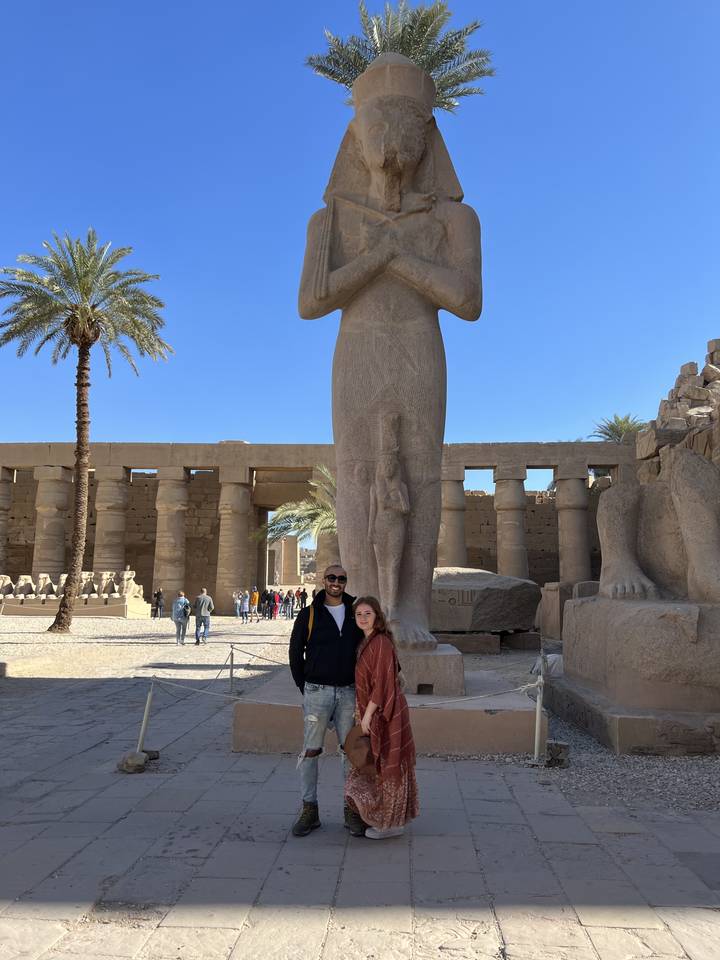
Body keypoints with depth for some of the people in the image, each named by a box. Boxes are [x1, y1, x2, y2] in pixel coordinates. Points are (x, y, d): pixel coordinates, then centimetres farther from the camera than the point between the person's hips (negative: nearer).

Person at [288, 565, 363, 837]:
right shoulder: (309, 614, 0)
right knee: (310, 751, 1)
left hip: (348, 692, 2)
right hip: (317, 692, -2)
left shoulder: (355, 612, 6)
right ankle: (309, 810, 12)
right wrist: (304, 686, 5)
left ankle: (352, 808, 18)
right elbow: (295, 652, 6)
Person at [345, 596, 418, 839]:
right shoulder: (366, 642, 9)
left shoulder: (381, 643, -19)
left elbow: (382, 683, -22)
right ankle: (384, 818, 31)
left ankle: (391, 824, 17)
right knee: (376, 765, 18)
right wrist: (362, 713, 15)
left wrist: (367, 715, -19)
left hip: (384, 713, -9)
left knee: (387, 765, 3)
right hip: (373, 712, 9)